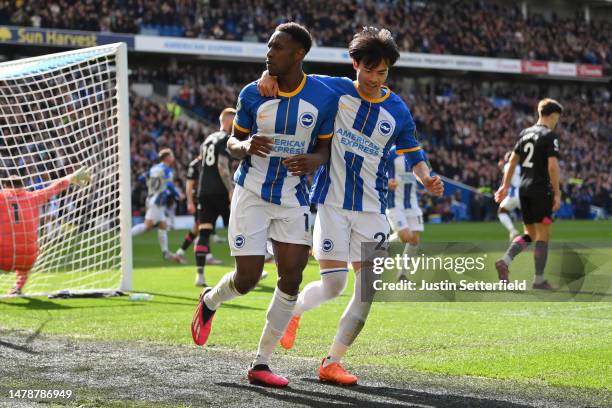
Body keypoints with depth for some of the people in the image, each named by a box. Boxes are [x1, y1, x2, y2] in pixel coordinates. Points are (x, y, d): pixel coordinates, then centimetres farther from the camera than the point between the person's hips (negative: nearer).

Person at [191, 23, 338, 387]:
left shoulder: (324, 97, -5)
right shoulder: (252, 94, -5)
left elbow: (326, 147, 4)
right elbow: (233, 142, 5)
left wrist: (315, 160, -20)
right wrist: (246, 146, -20)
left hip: (293, 199, 1)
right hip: (252, 195, -1)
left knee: (292, 279, -7)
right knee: (246, 280, -5)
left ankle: (262, 364, 4)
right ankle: (210, 302, 33)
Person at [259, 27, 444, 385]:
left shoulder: (397, 110, 2)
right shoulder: (334, 90, -4)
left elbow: (413, 153, 10)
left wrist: (427, 178, -10)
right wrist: (270, 74, -19)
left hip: (372, 208, 3)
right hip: (332, 203, -3)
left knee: (369, 289, -4)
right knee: (333, 285, -8)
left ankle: (332, 362, 7)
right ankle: (293, 309, 27)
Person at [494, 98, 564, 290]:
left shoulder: (525, 133, 13)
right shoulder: (550, 136, -8)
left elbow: (512, 161, 14)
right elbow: (552, 166, -16)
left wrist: (505, 186, 18)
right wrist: (557, 193, -13)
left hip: (524, 189, 7)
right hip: (541, 190, -7)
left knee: (530, 234, 15)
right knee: (543, 235, 1)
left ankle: (505, 261, -5)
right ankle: (539, 279, 1)